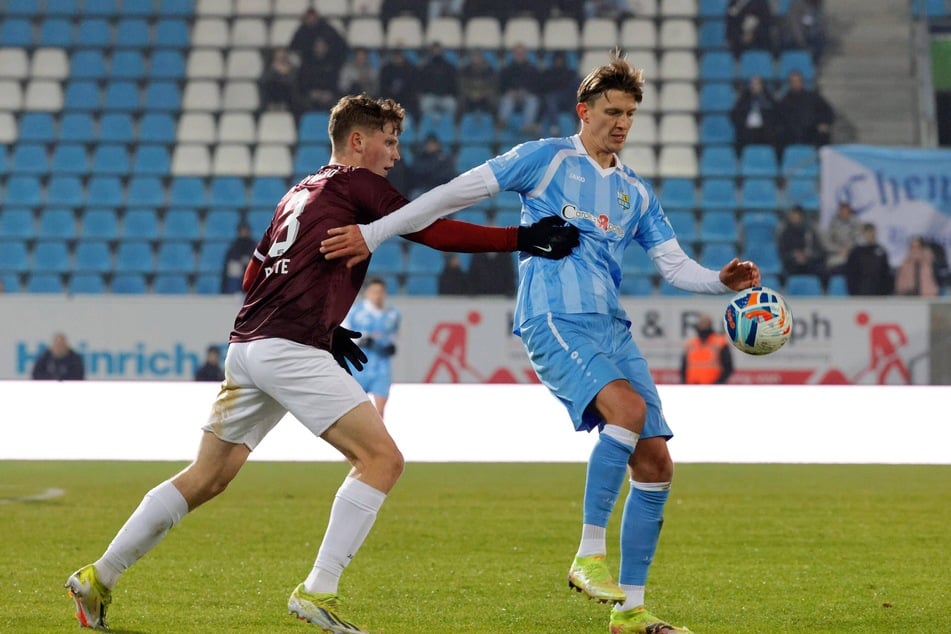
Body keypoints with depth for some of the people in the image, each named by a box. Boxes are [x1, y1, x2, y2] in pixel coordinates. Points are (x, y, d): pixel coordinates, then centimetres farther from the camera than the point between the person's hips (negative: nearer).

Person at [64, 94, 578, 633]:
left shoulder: (300, 193, 24)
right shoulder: (356, 184, 0)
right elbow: (435, 231, -10)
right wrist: (524, 238, -11)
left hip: (248, 345, 9)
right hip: (292, 351, -9)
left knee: (206, 479, 16)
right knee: (383, 458, -9)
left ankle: (99, 578, 19)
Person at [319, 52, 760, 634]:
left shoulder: (636, 193, 20)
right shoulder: (547, 159, 4)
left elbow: (674, 264, 16)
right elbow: (457, 193, 0)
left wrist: (722, 281, -6)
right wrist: (374, 233, -3)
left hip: (611, 325, 7)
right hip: (553, 319, -7)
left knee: (656, 464, 0)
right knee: (628, 407, -32)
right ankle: (589, 557, -24)